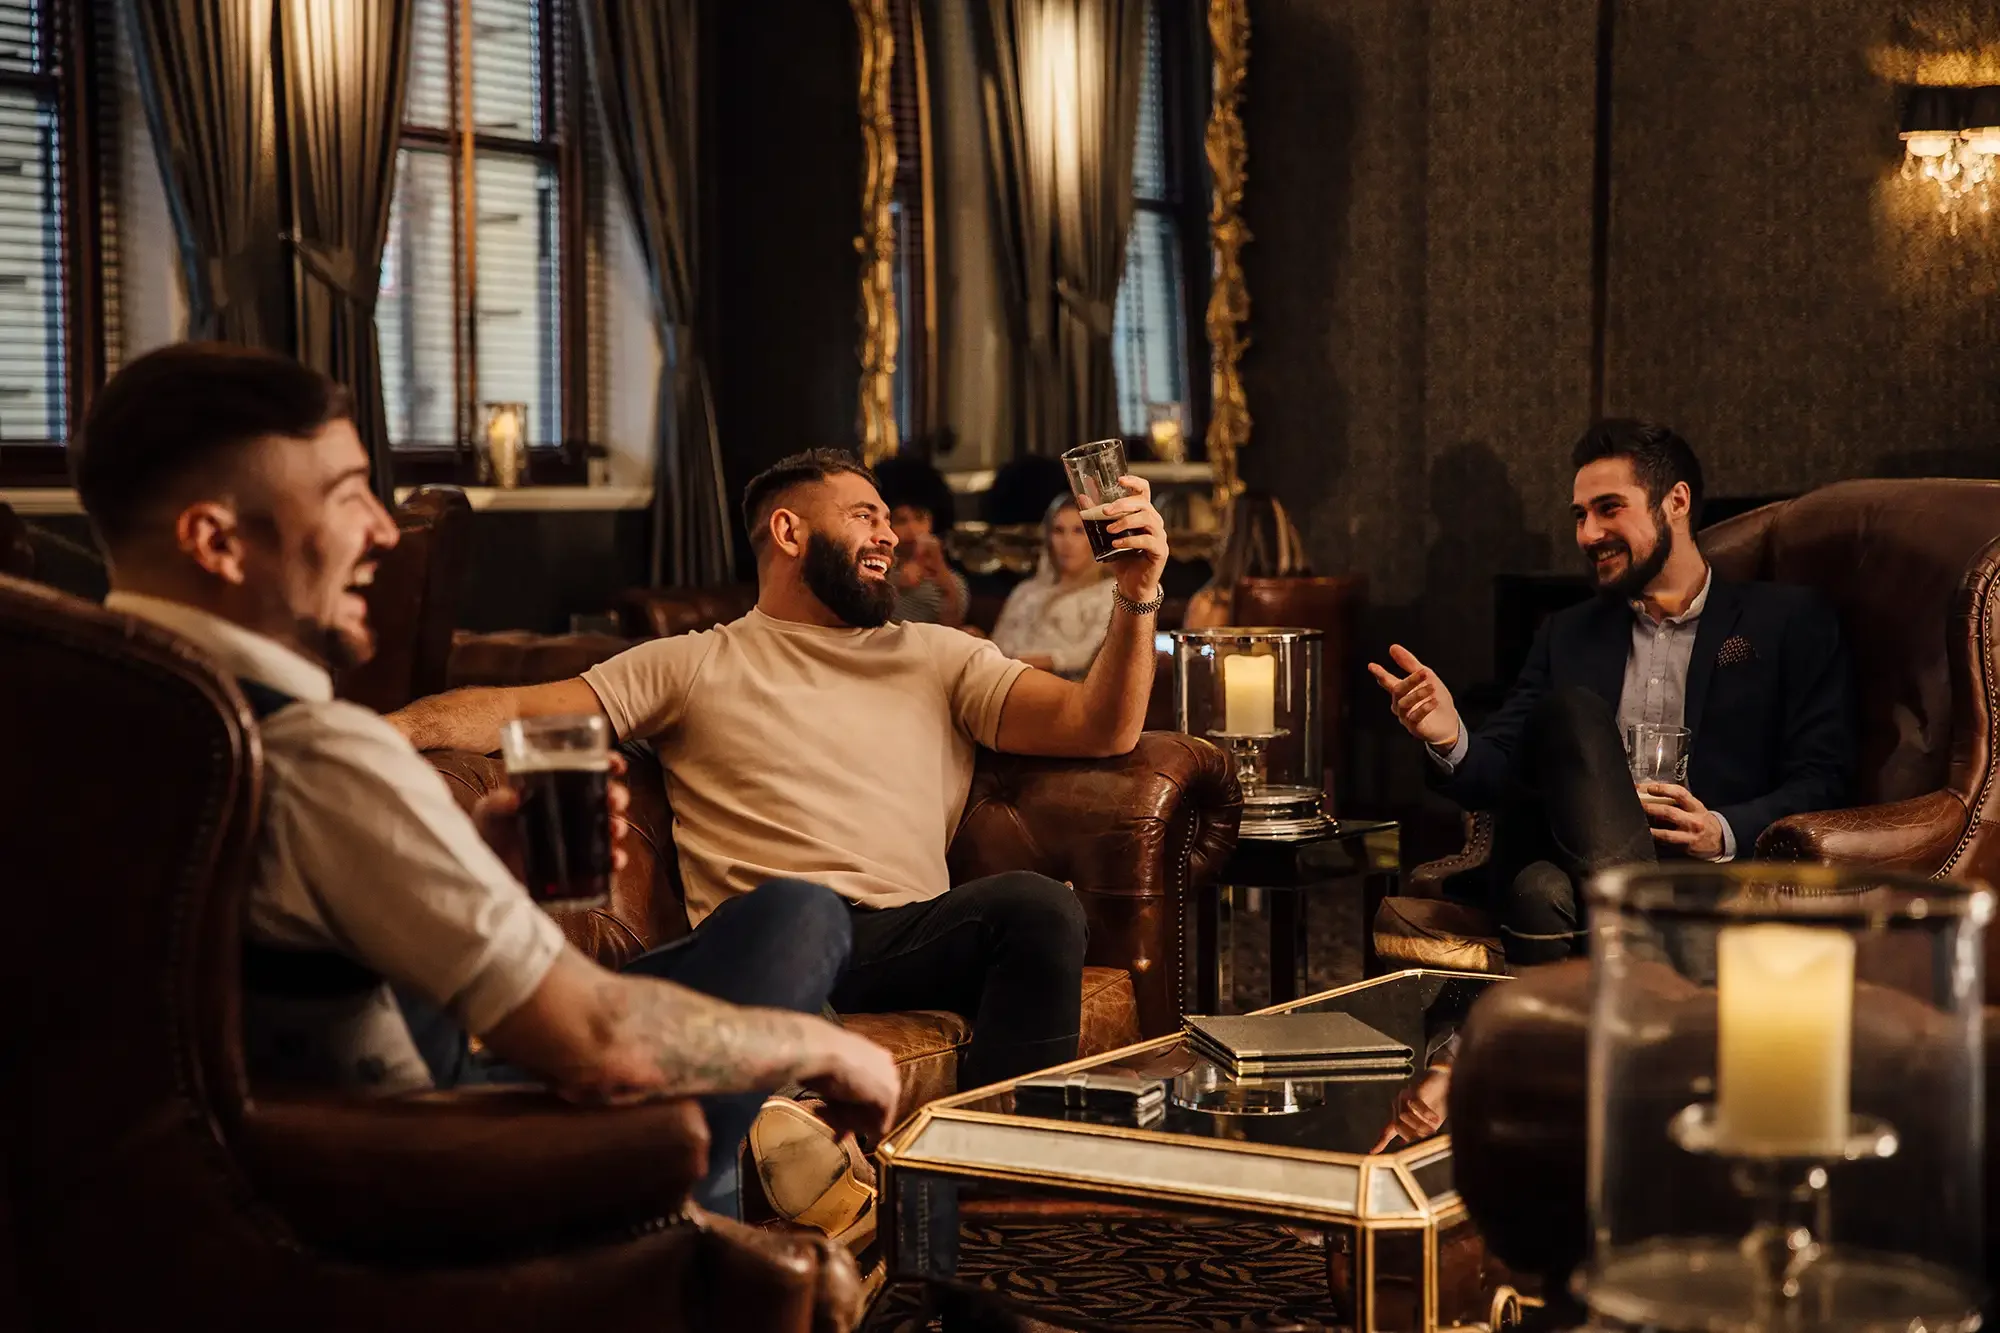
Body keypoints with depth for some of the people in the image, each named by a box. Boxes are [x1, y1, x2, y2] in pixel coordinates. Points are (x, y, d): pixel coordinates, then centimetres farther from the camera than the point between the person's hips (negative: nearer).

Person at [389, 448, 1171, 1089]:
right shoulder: (694, 665, 20)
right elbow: (523, 712, 12)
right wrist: (377, 733, -5)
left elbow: (1096, 729, 17)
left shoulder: (937, 657, 27)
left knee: (1038, 904, -30)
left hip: (908, 941, 3)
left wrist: (1137, 594, 2)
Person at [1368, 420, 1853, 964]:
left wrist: (1722, 832, -15)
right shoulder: (1568, 634, 26)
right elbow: (1498, 775, 16)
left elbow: (1820, 781, 5)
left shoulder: (1791, 619, 14)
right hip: (1560, 869, 4)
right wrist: (1450, 741, -9)